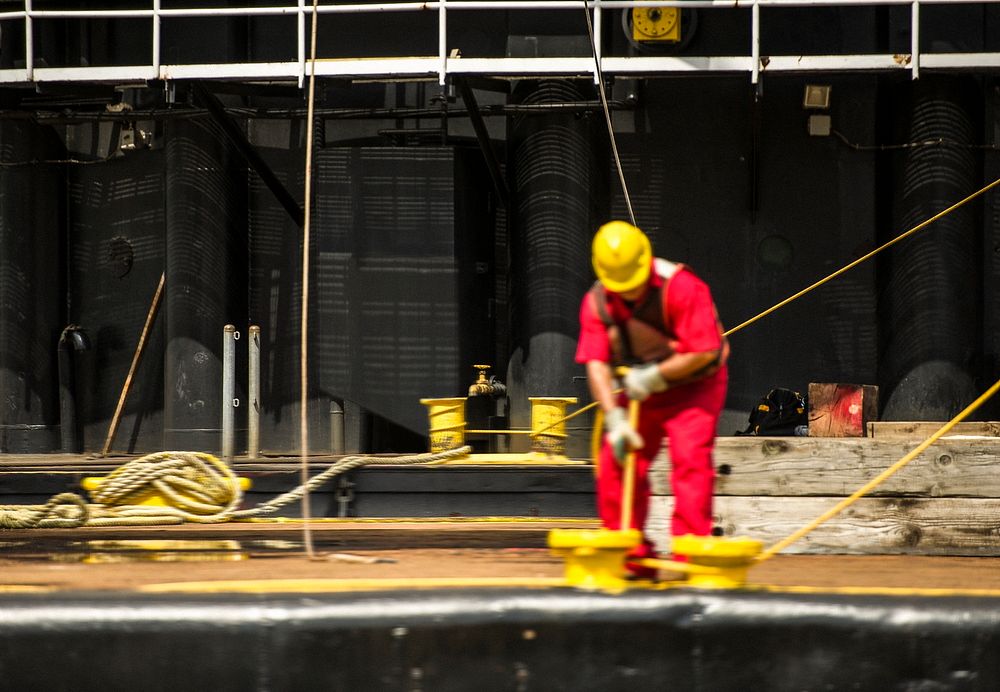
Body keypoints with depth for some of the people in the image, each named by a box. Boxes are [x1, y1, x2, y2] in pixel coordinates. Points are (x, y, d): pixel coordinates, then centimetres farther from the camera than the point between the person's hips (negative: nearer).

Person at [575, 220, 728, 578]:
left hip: (692, 387, -5)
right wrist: (615, 418, -25)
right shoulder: (596, 302, -11)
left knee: (690, 459, -20)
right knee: (614, 465, -5)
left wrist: (654, 376, -23)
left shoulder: (680, 287, -25)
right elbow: (596, 364, -15)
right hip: (639, 391, 5)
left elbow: (705, 351, -26)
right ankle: (633, 558, 4)